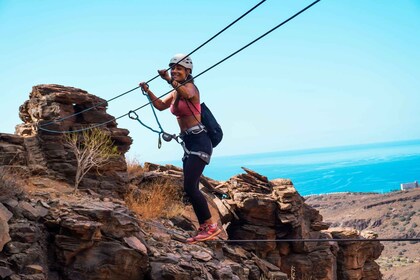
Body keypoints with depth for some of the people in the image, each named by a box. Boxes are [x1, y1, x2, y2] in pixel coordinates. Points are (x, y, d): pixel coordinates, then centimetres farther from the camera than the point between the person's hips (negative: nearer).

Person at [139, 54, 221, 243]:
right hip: (188, 142, 10)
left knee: (190, 187, -17)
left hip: (199, 141, -10)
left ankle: (211, 226, -10)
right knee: (191, 188, 9)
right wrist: (147, 91, -6)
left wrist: (170, 80, -50)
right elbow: (160, 105, 8)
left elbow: (188, 94, -34)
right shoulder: (175, 93, 17)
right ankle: (203, 227, 16)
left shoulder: (191, 86, -9)